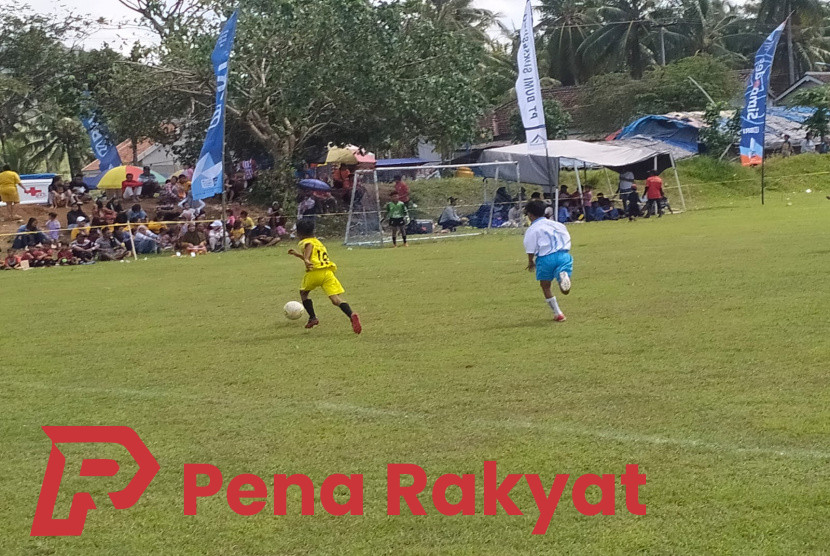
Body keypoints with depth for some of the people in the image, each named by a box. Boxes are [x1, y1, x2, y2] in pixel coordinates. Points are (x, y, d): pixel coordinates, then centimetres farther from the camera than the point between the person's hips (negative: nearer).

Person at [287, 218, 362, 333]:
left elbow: (309, 245, -17)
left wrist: (306, 259, -31)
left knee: (303, 292, 25)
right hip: (328, 272, 5)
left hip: (314, 272, -5)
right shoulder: (318, 242, 32)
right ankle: (352, 315, -35)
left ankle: (312, 318, 20)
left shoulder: (304, 242, 9)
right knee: (336, 299, -8)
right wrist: (298, 254, 53)